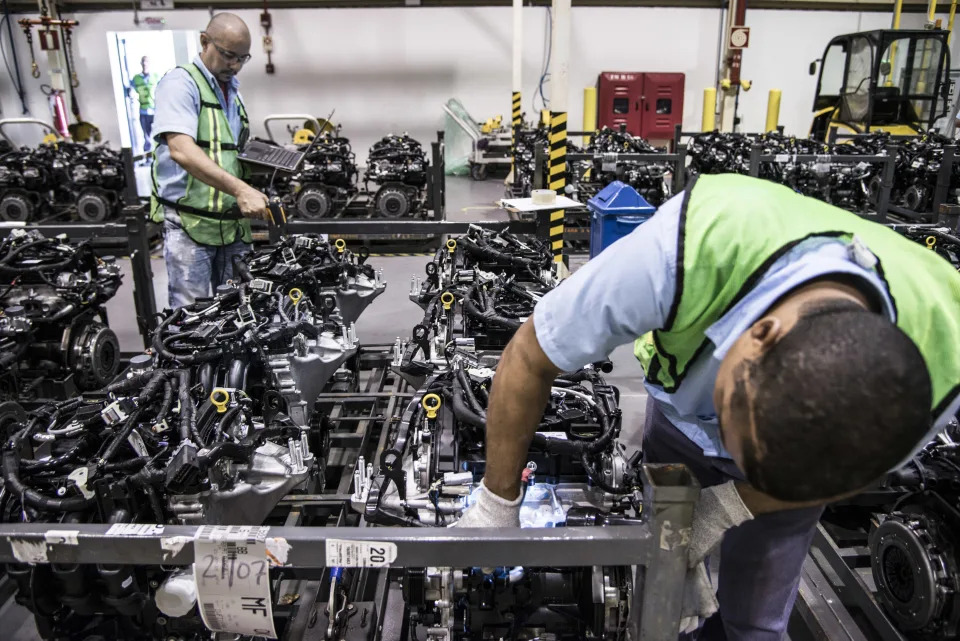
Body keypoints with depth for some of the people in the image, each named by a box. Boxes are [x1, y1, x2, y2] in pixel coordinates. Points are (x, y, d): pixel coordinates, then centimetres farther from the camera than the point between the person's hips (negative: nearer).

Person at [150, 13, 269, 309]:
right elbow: (181, 150, -25)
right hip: (189, 223, -7)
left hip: (234, 224, 8)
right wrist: (239, 189, -35)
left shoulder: (233, 91, 19)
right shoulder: (180, 83, -8)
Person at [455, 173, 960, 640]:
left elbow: (855, 470, -11)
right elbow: (529, 358, -30)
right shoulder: (694, 245, -45)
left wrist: (729, 508, -23)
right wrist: (498, 504, -21)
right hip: (680, 411, 0)